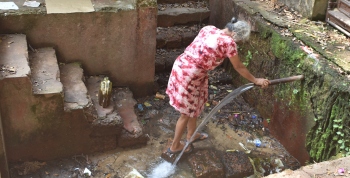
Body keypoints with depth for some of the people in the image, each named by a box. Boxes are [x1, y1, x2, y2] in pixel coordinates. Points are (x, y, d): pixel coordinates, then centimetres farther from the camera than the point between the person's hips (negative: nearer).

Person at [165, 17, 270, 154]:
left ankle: (191, 135, 46)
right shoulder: (228, 42, -14)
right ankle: (175, 146, 26)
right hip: (188, 75, -9)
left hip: (182, 65, 9)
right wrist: (256, 80, 10)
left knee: (195, 106, 26)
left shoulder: (208, 29, 7)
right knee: (187, 112, 10)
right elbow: (239, 67, -4)